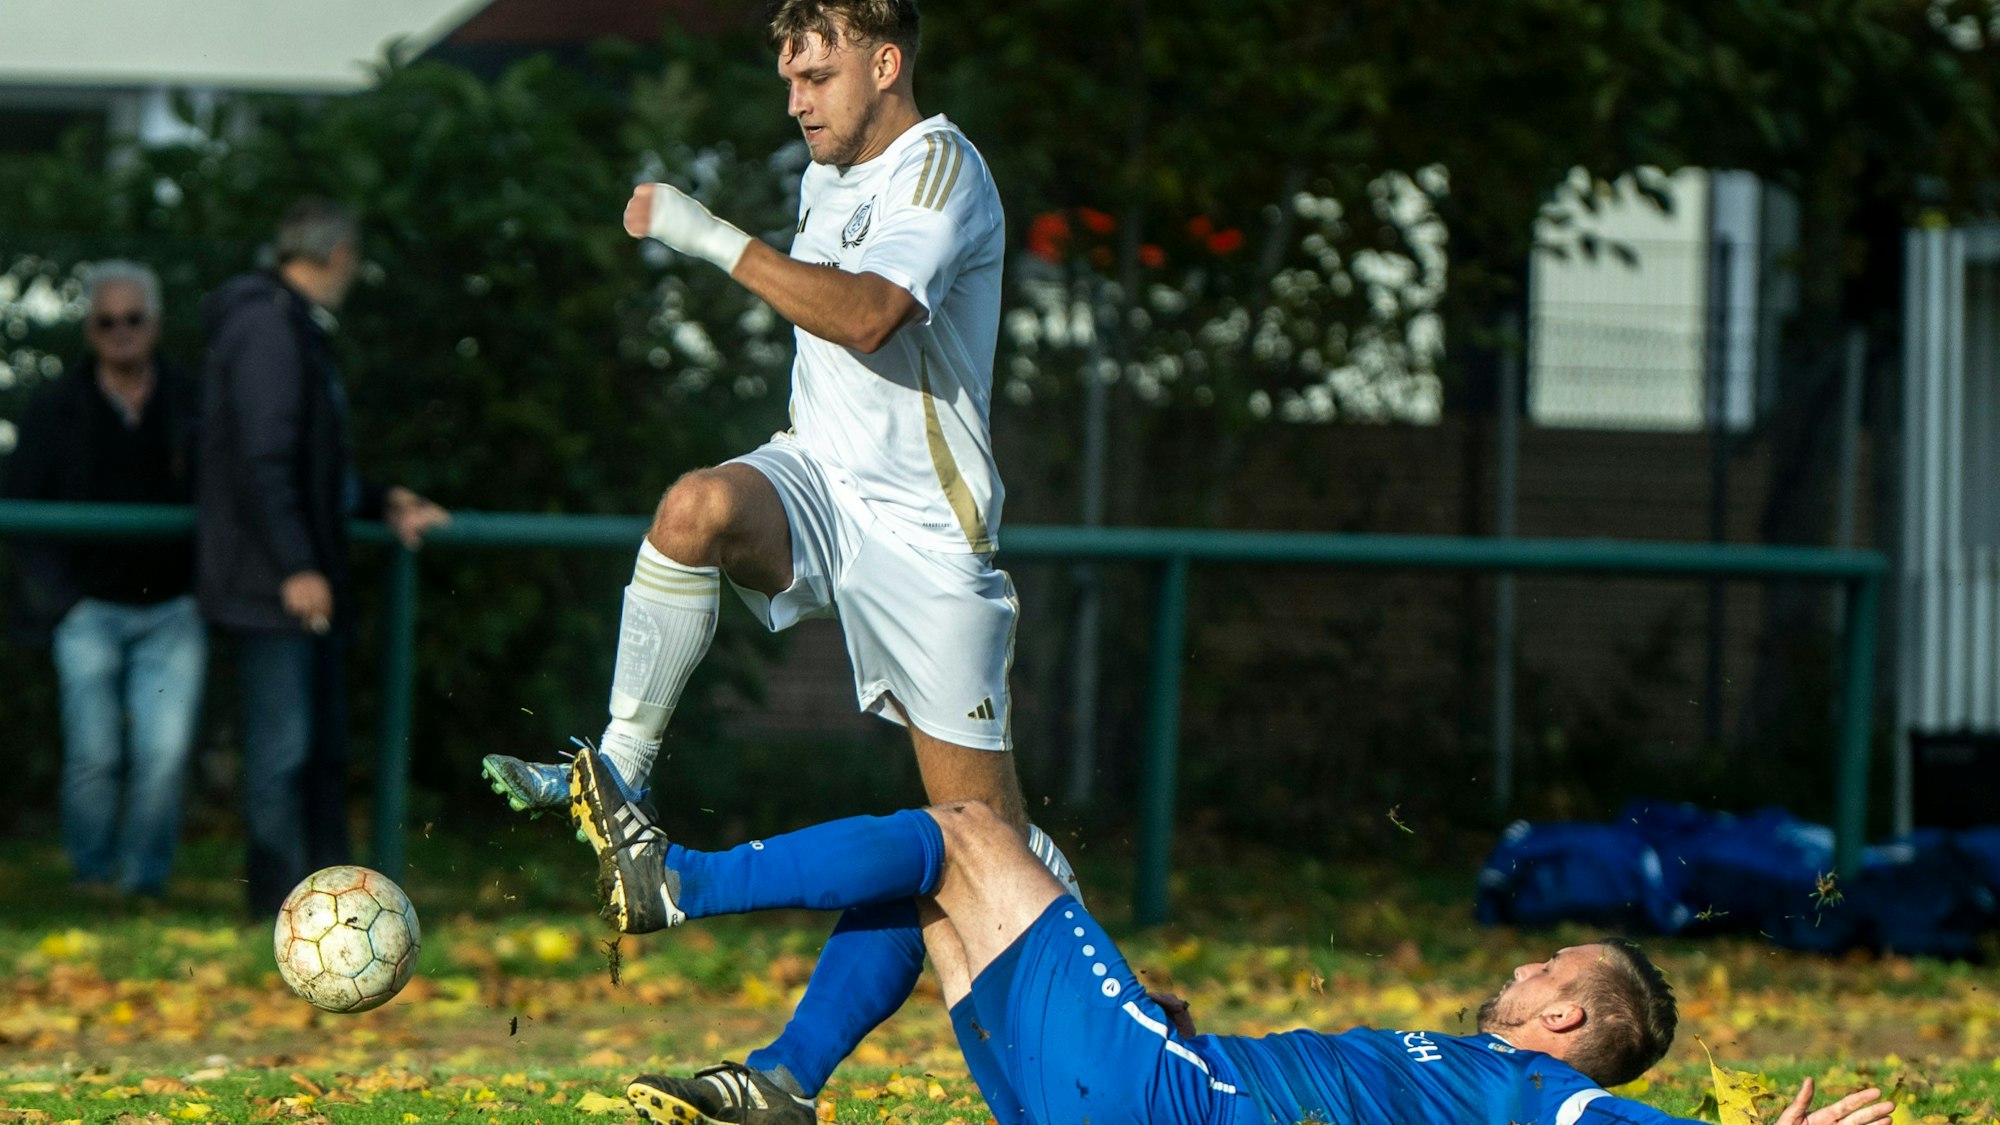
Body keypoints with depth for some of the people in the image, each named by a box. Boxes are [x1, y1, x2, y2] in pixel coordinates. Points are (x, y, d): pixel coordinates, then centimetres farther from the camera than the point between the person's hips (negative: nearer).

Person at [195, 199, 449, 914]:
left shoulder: (300, 331, 19)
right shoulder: (268, 328, -14)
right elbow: (262, 459, -21)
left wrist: (380, 504, 21)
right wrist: (295, 567, -24)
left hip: (306, 580, 11)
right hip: (271, 585, -11)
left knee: (324, 748, 14)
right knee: (282, 748, -9)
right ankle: (282, 909, -7)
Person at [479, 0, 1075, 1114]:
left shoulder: (942, 170, -15)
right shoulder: (832, 170, 12)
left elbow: (867, 316, -32)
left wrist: (713, 238, -31)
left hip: (921, 526, -6)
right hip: (818, 480, 6)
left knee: (983, 824, -4)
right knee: (698, 506, -31)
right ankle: (616, 780, -25)